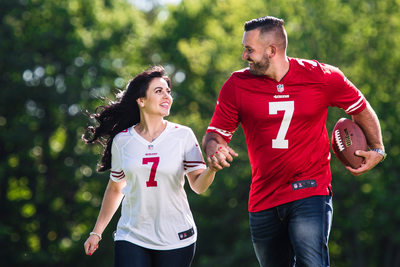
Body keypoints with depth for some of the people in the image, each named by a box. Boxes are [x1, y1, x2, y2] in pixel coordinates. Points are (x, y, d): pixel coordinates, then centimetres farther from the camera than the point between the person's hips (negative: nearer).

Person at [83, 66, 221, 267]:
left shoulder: (183, 136, 0)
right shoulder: (122, 140, 3)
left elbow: (198, 186, -5)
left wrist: (212, 169, -26)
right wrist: (96, 233, 17)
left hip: (175, 240, 0)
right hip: (132, 238, 0)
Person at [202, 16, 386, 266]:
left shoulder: (323, 77, -4)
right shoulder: (237, 85, -1)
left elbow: (361, 109, 13)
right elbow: (215, 133, 2)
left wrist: (377, 150, 10)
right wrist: (214, 149, -20)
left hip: (310, 192, -3)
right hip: (263, 198, 3)